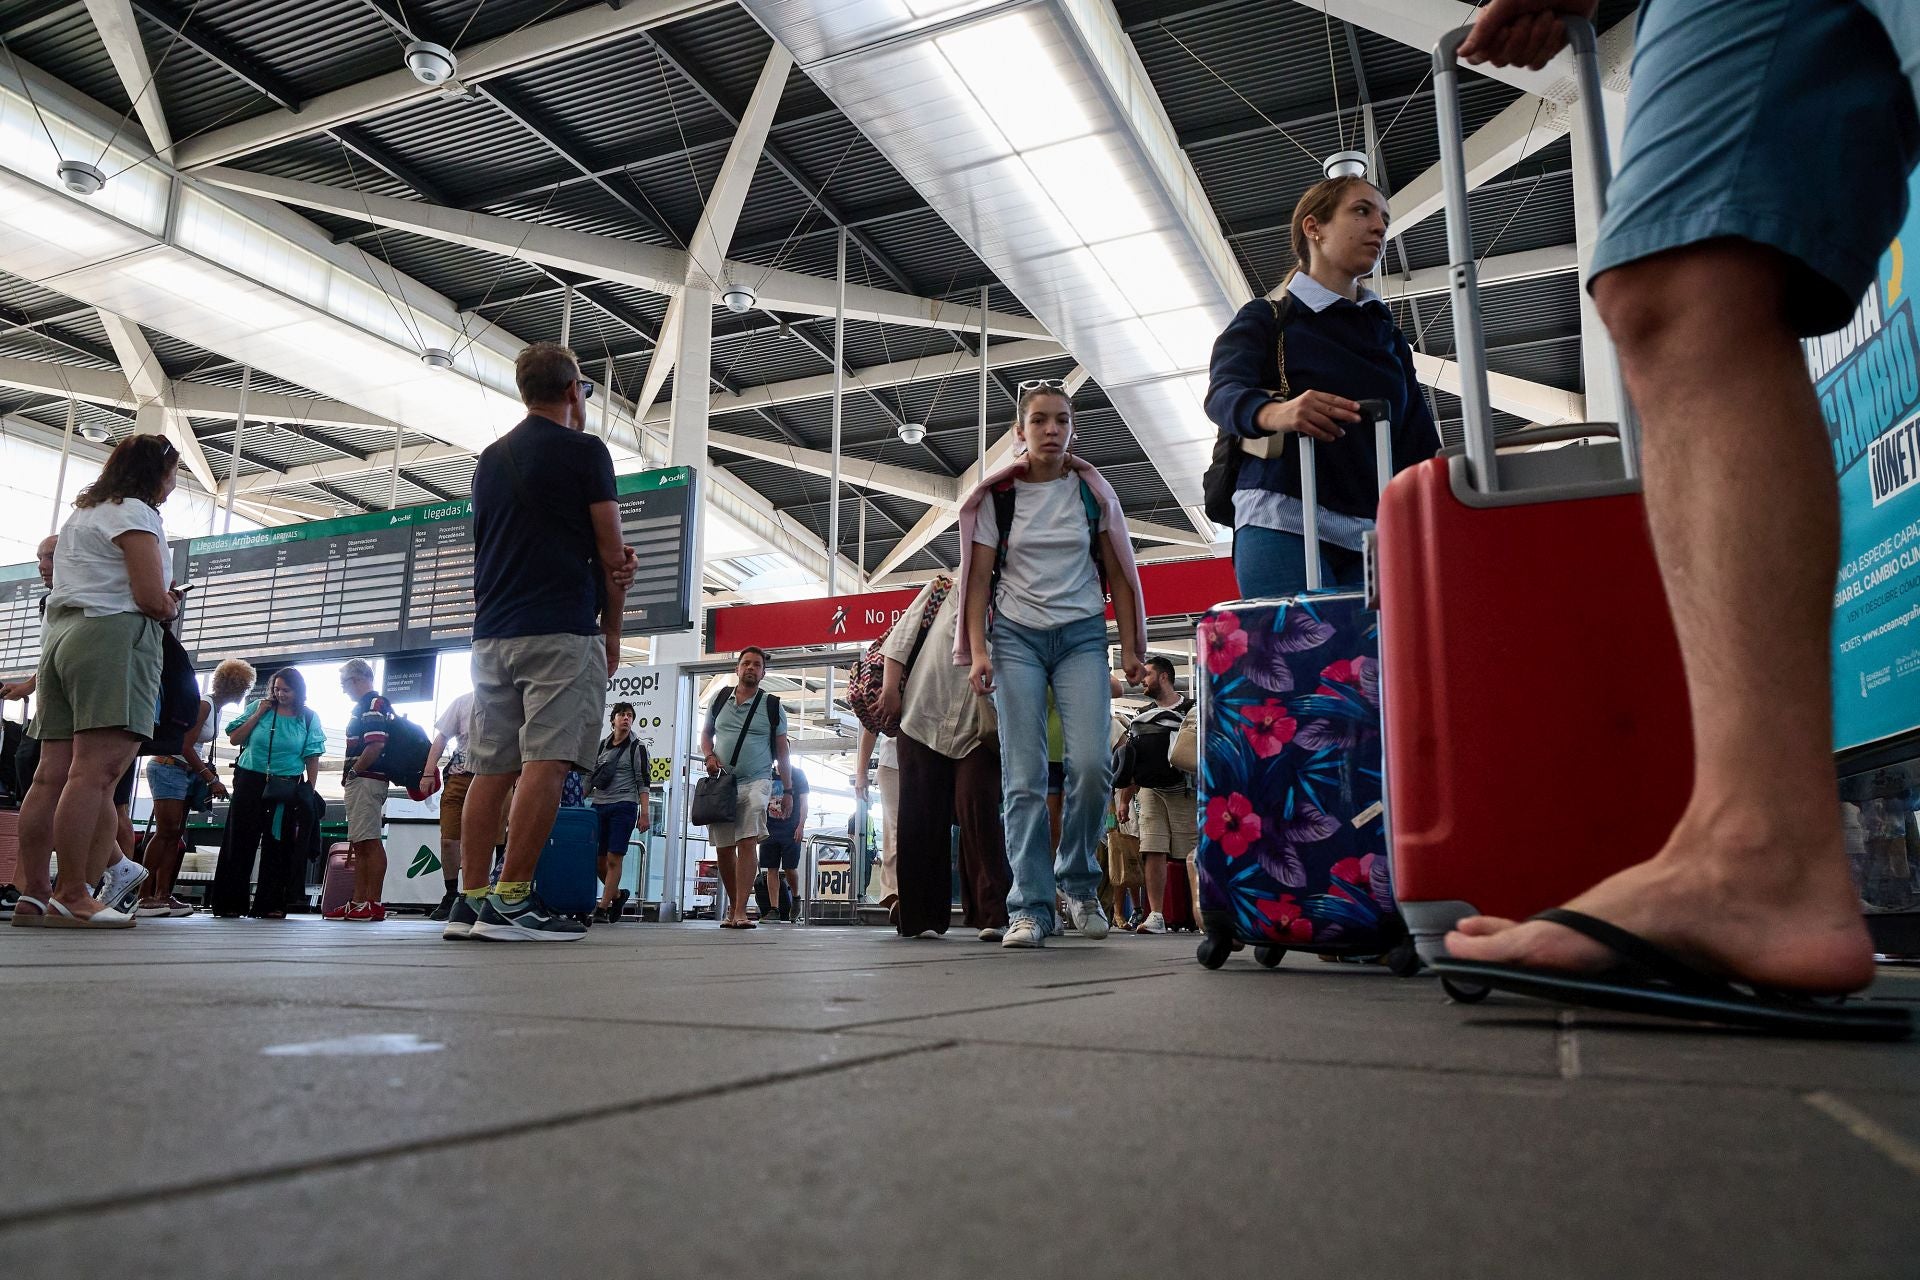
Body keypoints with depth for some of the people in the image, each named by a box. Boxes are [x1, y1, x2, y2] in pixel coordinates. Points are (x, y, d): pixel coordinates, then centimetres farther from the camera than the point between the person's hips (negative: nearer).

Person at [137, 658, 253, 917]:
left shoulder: (215, 708, 15)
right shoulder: (203, 704, -14)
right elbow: (186, 746, -18)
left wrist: (210, 779, 5)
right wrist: (212, 779, -16)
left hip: (187, 772, 10)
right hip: (169, 767, -10)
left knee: (175, 834, 3)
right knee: (166, 831, -14)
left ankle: (163, 896, 1)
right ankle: (144, 897, -14)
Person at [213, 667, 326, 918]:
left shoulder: (308, 718, 5)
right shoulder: (258, 706, 6)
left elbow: (313, 758, 3)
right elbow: (234, 739, 3)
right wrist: (258, 714, -4)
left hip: (287, 788, 0)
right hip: (250, 781, 0)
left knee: (278, 844, 1)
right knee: (240, 840, -1)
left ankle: (271, 904, 6)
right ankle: (228, 902, 4)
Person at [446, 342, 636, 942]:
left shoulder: (490, 459, 20)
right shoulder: (584, 450, -1)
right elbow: (610, 549, -3)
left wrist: (613, 567, 7)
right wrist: (611, 628, 10)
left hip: (493, 631, 7)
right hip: (561, 628, -7)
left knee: (492, 767, 7)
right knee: (546, 762, -9)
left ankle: (470, 900, 6)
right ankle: (512, 900, -14)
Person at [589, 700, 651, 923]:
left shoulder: (637, 747, 2)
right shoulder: (602, 745, 15)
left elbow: (644, 783, -2)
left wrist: (645, 813, -9)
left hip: (624, 806, -5)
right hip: (598, 805, 5)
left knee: (614, 858, -9)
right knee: (597, 858, 3)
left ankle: (603, 908, -8)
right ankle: (617, 895, 25)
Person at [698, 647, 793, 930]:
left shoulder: (773, 706, 4)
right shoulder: (720, 700, 11)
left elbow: (782, 752, 6)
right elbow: (705, 734, 21)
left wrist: (787, 790, 2)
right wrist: (709, 755, -1)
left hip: (755, 782, -3)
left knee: (747, 843, -16)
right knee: (724, 848, 6)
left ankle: (740, 912, -19)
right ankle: (732, 905, 21)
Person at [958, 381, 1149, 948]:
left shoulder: (1093, 491, 6)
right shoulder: (996, 495, 3)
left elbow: (1118, 574, 7)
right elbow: (978, 577, 2)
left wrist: (1130, 647, 0)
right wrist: (977, 651, -9)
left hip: (1082, 635, 1)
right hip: (1016, 637, 0)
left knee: (1091, 765, -15)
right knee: (1024, 778, -6)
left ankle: (1078, 881, 9)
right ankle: (1030, 907, -1)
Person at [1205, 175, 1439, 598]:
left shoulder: (1390, 338, 26)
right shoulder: (1266, 319, 12)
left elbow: (1422, 446, 17)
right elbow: (1223, 392, -10)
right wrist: (1273, 413, -33)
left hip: (1374, 533, 4)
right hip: (1284, 526, -4)